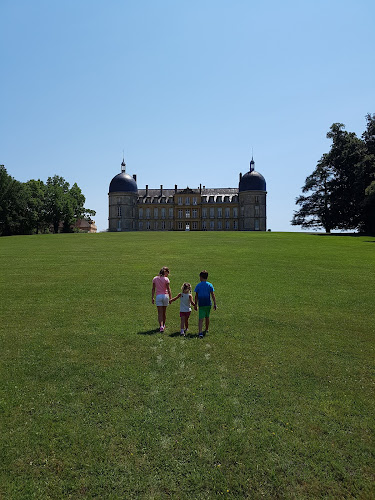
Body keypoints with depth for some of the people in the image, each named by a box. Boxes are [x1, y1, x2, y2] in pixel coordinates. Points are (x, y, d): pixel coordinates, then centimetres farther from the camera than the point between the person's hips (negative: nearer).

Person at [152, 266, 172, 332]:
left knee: (160, 313, 1)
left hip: (158, 296, 0)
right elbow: (168, 290, -8)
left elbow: (153, 289, 5)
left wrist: (152, 298, 10)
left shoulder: (155, 279, 3)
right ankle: (163, 325, 32)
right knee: (164, 312, 16)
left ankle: (161, 326, -14)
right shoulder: (166, 279, -6)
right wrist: (170, 298, -2)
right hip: (165, 296, 0)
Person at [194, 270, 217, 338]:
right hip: (208, 304, 2)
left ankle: (200, 333, -20)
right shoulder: (210, 285, 0)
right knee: (207, 317, 21)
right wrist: (215, 304, -3)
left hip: (201, 304, -2)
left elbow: (196, 296, 1)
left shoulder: (198, 285, -1)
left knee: (200, 319, -5)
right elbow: (213, 295, -5)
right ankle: (207, 330, 38)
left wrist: (195, 305, 9)